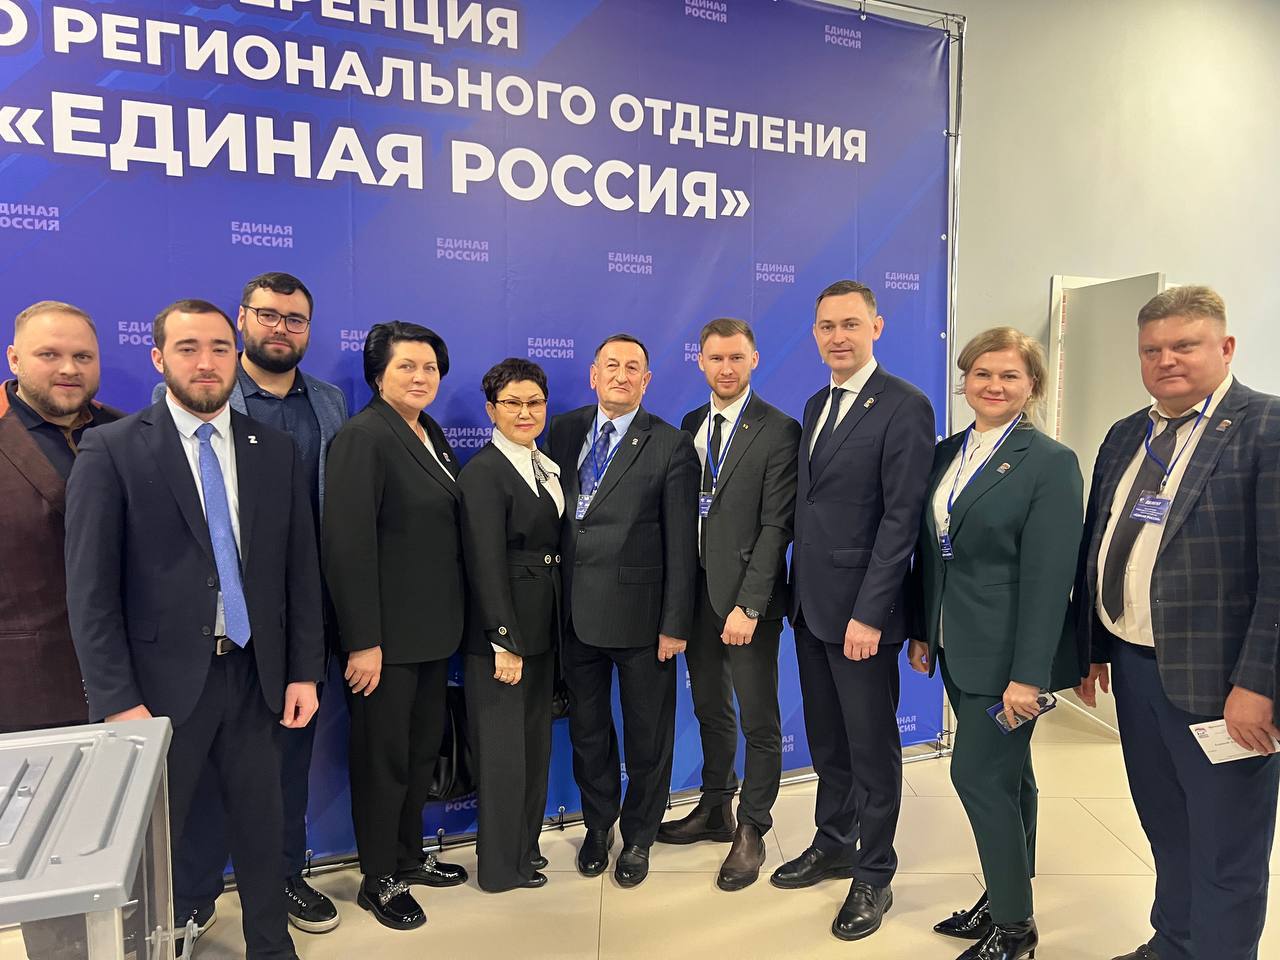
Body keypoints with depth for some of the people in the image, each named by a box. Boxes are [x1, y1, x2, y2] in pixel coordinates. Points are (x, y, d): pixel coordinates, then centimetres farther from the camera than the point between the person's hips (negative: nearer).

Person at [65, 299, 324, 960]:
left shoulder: (275, 450, 4)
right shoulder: (111, 450, -6)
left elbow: (301, 569, 6)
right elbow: (90, 589, -8)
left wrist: (304, 672, 3)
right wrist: (117, 700, -11)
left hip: (256, 674, 3)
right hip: (162, 680, -3)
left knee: (261, 825, 15)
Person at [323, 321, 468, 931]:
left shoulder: (432, 435, 10)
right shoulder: (363, 437, -16)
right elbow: (349, 545, -21)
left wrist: (451, 620, 12)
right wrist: (364, 642, -21)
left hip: (434, 629, 8)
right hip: (386, 635, -8)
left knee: (423, 749, 20)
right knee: (383, 758, 8)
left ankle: (410, 858, 38)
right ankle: (379, 881, 28)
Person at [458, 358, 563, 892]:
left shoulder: (547, 467, 10)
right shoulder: (483, 472, -15)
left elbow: (553, 545, 10)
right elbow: (486, 564, -19)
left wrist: (550, 629, 7)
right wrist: (506, 642, -20)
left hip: (542, 627, 8)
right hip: (502, 630, -8)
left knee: (535, 743, 19)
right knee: (503, 748, 5)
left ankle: (525, 846, 36)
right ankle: (501, 867, 22)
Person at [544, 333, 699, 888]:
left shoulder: (671, 446, -7)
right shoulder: (564, 430, 6)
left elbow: (681, 545, -8)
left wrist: (675, 624, -10)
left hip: (639, 613, -3)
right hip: (576, 610, 4)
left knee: (647, 735, 12)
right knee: (587, 729, 18)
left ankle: (638, 836, 35)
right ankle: (598, 826, 40)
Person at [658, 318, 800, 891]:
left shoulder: (779, 431, -9)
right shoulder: (690, 426, 10)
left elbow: (776, 526, -14)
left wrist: (749, 605, -18)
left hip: (747, 596, -6)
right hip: (697, 591, 6)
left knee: (759, 720, 7)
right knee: (710, 710, 19)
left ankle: (751, 831, 23)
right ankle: (715, 810, 36)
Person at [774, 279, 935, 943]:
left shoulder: (904, 406, -12)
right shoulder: (816, 406, 12)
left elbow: (901, 517, -17)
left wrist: (868, 613, -19)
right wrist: (801, 591, 8)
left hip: (860, 612, -7)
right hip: (811, 604, 7)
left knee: (872, 747, 8)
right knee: (826, 739, 20)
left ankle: (873, 876, 25)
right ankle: (832, 845, 38)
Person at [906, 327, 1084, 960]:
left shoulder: (1051, 462, -11)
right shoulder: (945, 453, 8)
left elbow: (1049, 577, -16)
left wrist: (1028, 675, -19)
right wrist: (922, 631, 10)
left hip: (1006, 654, -6)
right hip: (958, 650, 6)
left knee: (978, 773, -2)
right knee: (1003, 775, 18)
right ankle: (1004, 897, 33)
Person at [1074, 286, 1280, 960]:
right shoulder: (1124, 437, 11)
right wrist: (1092, 648, 14)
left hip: (1219, 678, -7)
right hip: (1133, 665, 7)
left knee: (1225, 849, 9)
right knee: (1166, 829, 22)